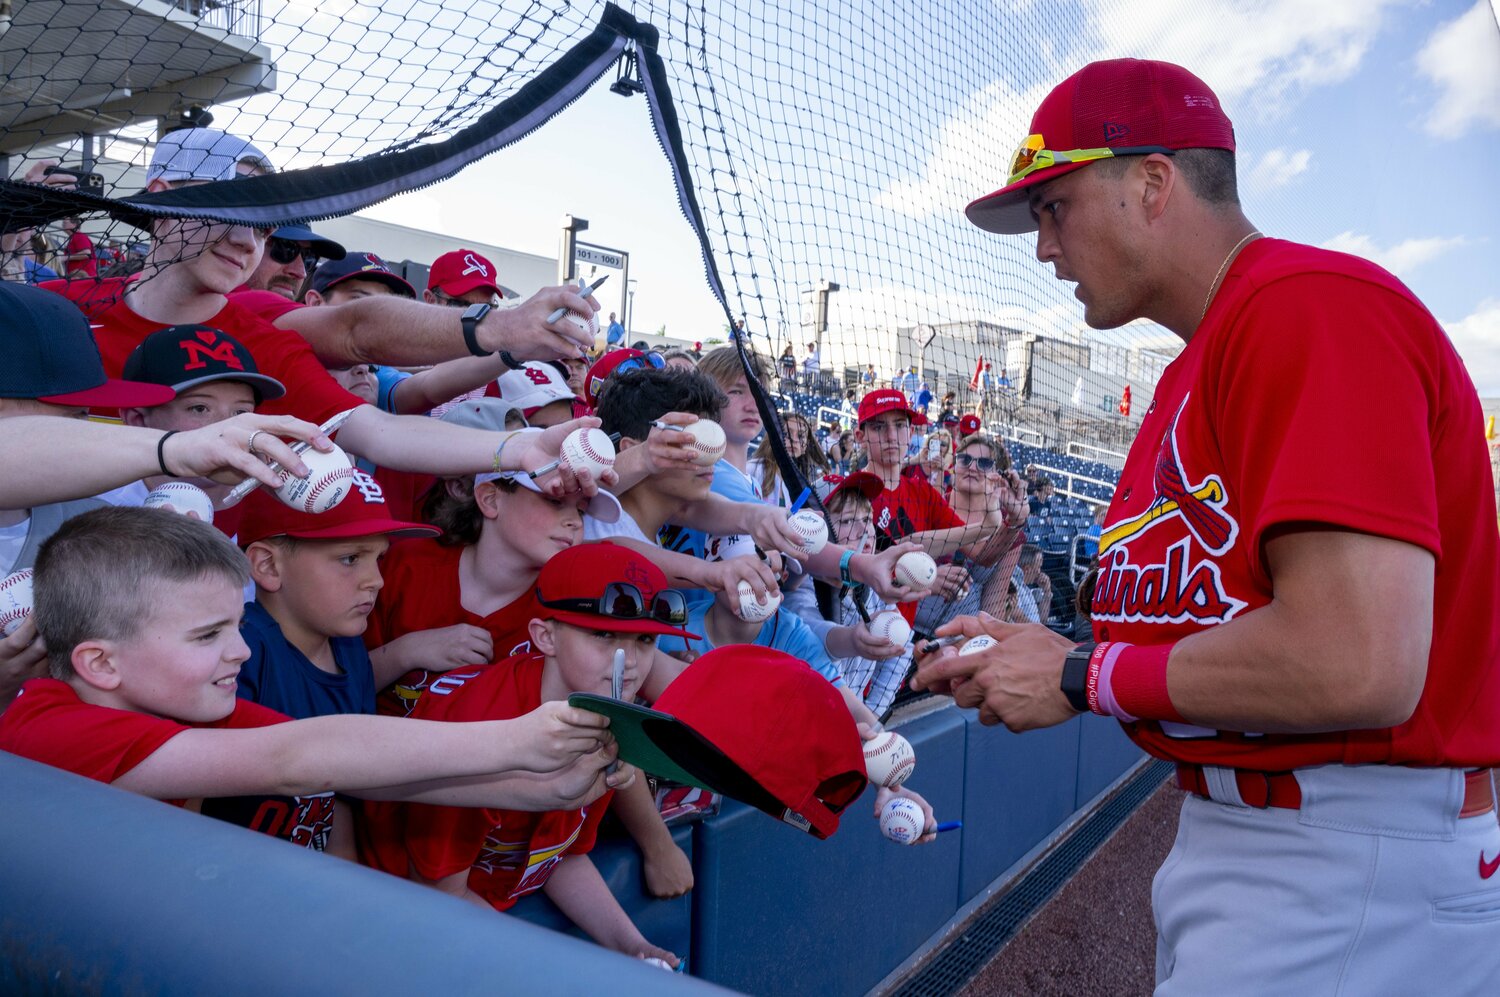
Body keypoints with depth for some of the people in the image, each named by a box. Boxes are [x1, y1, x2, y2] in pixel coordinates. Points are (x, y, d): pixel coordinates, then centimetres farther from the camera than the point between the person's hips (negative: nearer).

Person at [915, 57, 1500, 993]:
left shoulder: (1315, 304, -17)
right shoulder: (1195, 371, 13)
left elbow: (1354, 666, -27)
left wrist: (1081, 678, -15)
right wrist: (1030, 651, 3)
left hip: (1353, 873, -9)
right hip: (1229, 836, 9)